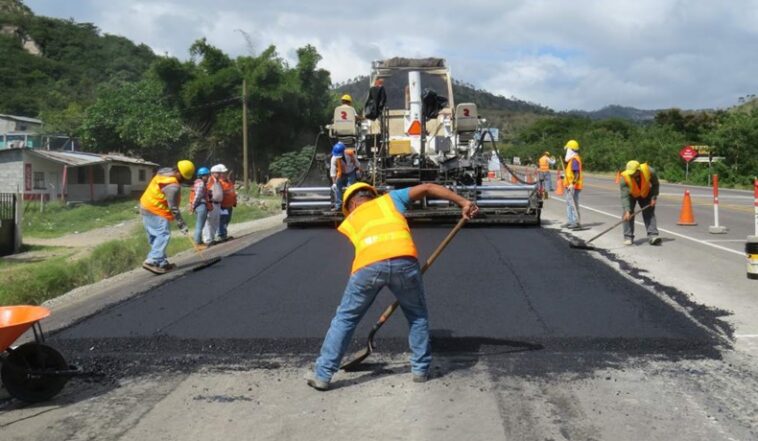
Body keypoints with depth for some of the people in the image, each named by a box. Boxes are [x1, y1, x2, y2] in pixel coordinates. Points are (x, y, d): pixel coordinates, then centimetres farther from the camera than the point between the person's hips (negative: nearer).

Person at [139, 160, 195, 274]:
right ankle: (152, 261, -22)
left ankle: (161, 262, 18)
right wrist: (182, 224, -16)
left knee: (155, 236, 12)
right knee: (163, 234, -13)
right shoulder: (173, 186, -23)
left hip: (146, 207, 10)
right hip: (156, 211, -10)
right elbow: (173, 208, -20)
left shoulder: (165, 171, 6)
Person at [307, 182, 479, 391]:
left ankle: (322, 374, 20)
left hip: (369, 265, 0)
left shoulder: (349, 221, 35)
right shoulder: (390, 198, 34)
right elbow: (427, 188, 27)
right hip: (404, 260, 0)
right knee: (418, 315, 25)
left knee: (344, 318, 18)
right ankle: (420, 369, 29)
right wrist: (463, 202, 29)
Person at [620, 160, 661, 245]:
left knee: (649, 213, -9)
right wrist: (627, 210, -47)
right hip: (631, 195, -1)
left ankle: (652, 235, -13)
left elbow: (655, 184, -11)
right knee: (628, 214, -12)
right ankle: (628, 237, -4)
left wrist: (653, 197, -16)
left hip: (645, 194, 1)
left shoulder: (649, 171, -32)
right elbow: (624, 196, -38)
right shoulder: (624, 178, -36)